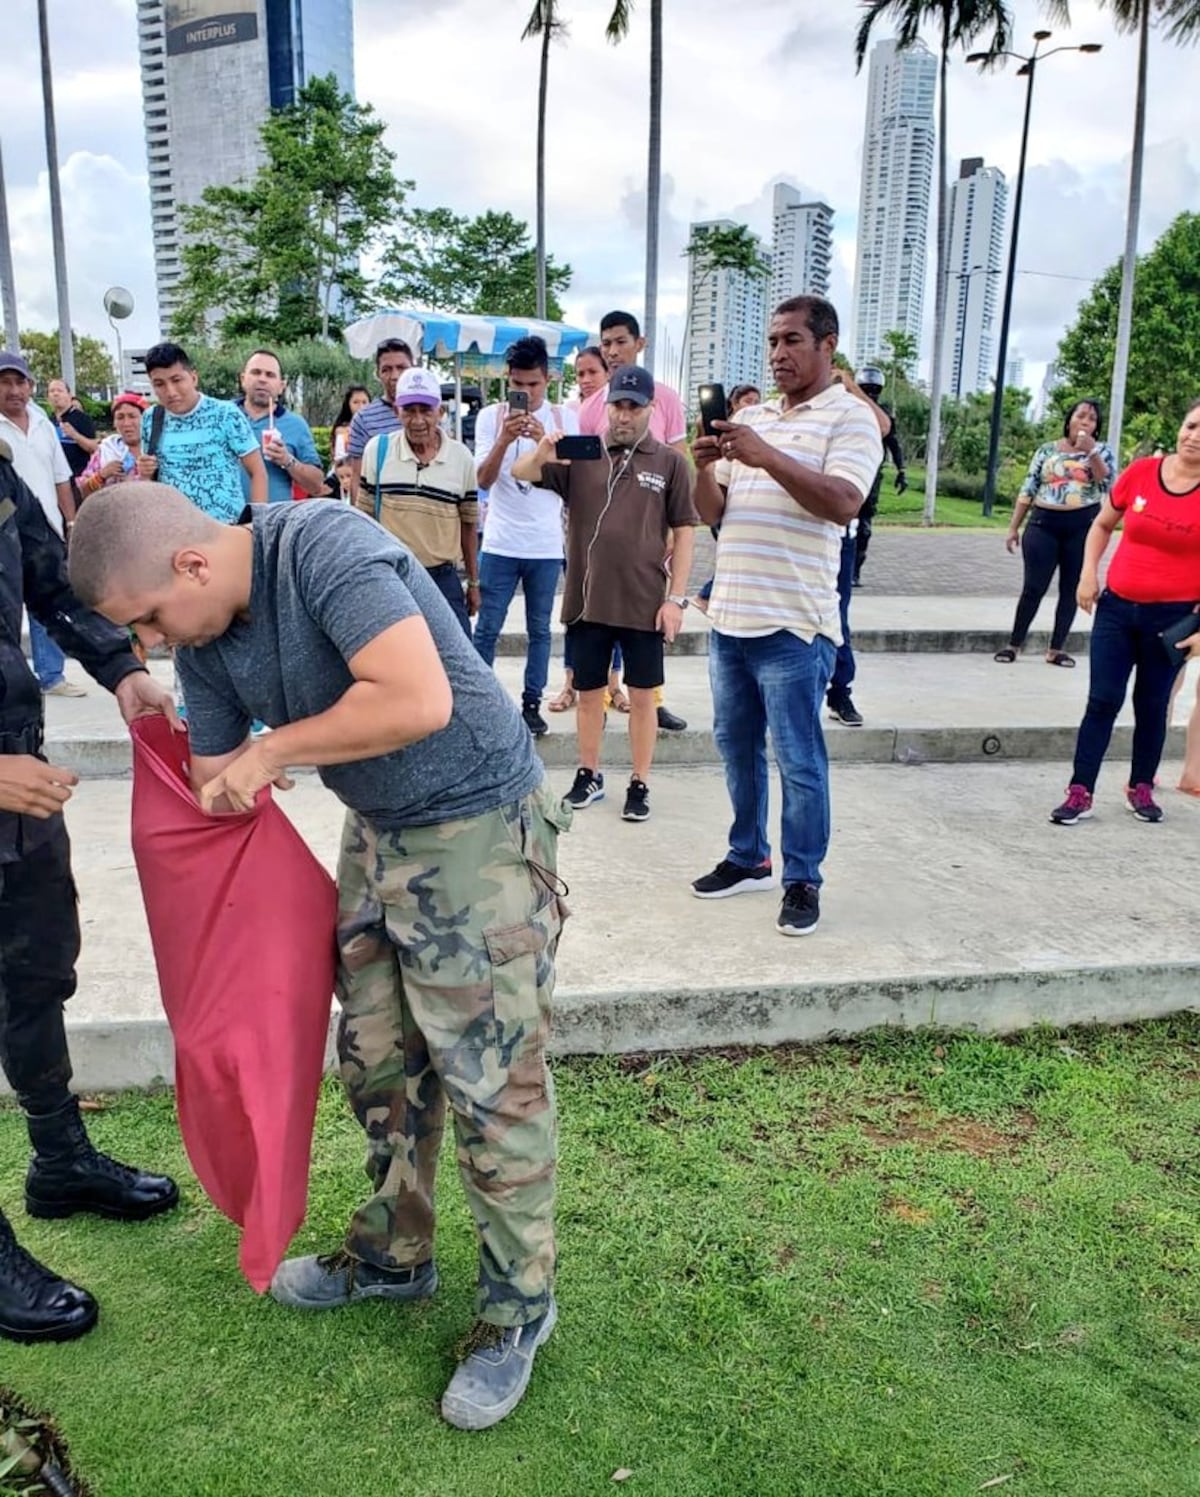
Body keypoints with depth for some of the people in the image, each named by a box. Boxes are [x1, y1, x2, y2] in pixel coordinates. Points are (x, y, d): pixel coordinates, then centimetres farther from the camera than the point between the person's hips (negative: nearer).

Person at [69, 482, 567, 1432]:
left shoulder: (323, 545, -23)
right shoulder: (203, 638, 2)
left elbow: (420, 701, -34)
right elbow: (216, 795, 10)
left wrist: (273, 749, -21)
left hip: (481, 833, -8)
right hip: (376, 832, 8)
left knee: (491, 1083, 1)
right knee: (377, 1060, 18)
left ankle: (520, 1304, 22)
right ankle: (394, 1253, 40)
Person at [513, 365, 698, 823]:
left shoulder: (670, 463, 1)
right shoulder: (581, 456, 4)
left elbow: (683, 533, 2)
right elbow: (520, 474, -3)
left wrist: (676, 597, -5)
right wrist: (541, 453, -26)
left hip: (645, 603, -1)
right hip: (587, 601, 2)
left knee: (641, 695, 7)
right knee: (589, 693, 12)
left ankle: (640, 784, 19)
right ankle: (589, 775, 28)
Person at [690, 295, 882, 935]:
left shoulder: (850, 417, -3)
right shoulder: (748, 420, 15)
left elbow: (843, 503, -19)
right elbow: (712, 511, 13)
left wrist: (766, 458, -25)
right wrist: (704, 467, -7)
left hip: (792, 624, -7)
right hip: (729, 617, 7)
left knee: (798, 760, 0)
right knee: (736, 746, 15)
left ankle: (802, 880, 13)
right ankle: (748, 858, 30)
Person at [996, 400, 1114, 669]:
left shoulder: (1101, 450, 6)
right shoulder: (1047, 450, 7)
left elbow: (1107, 483, -9)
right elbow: (1028, 490, 7)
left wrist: (1091, 452, -18)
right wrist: (1014, 527, 4)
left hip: (1082, 526, 1)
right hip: (1043, 524, -1)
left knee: (1071, 589, 5)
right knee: (1034, 587, -2)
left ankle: (1056, 649, 13)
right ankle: (1013, 644, 8)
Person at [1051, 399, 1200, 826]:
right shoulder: (1140, 473, -3)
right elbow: (1103, 524, 13)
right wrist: (1088, 572, 0)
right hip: (1117, 606, 1)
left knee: (1151, 704, 11)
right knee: (1102, 700, 1)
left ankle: (1141, 788, 27)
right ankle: (1080, 793, 5)